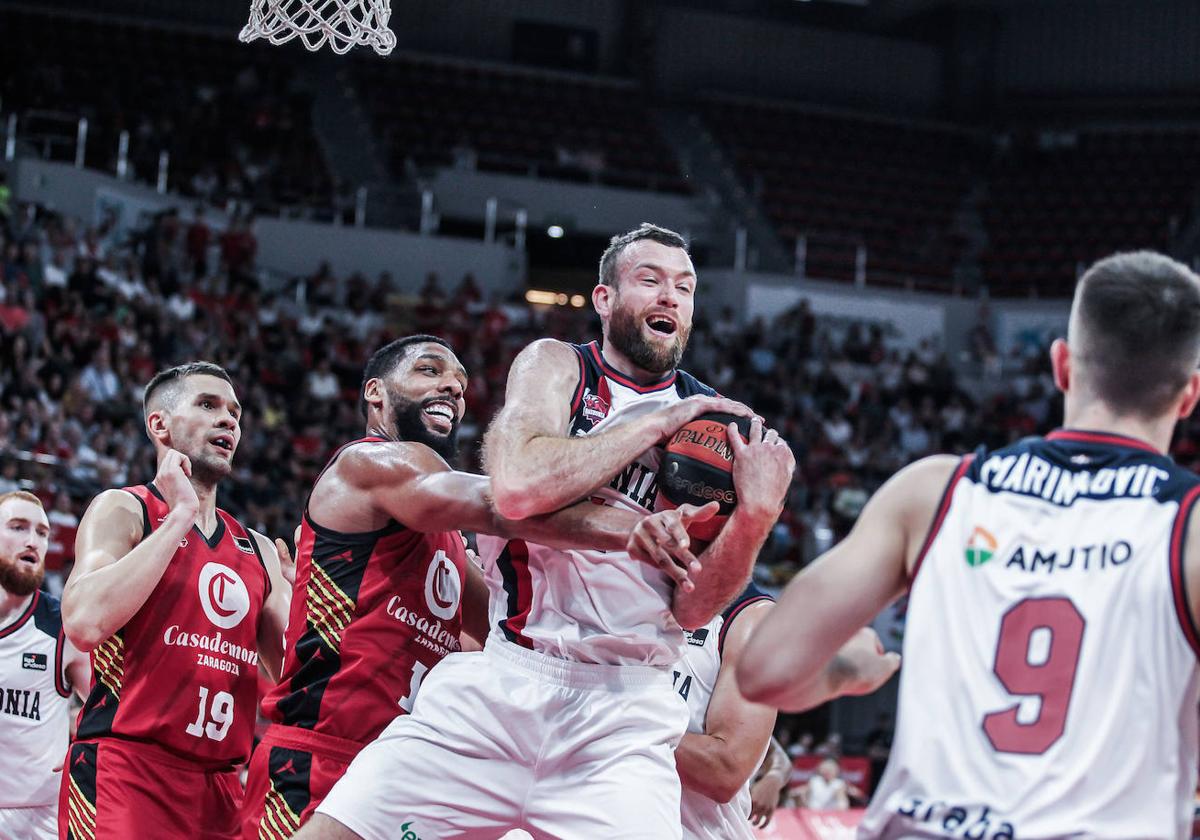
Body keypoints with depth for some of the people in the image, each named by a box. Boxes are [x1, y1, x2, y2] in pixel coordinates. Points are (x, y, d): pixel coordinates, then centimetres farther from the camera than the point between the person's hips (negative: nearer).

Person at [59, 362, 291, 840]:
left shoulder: (257, 551, 18)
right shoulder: (121, 510, 1)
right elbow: (84, 624, -18)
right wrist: (181, 516, -11)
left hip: (221, 785, 6)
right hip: (124, 769, -6)